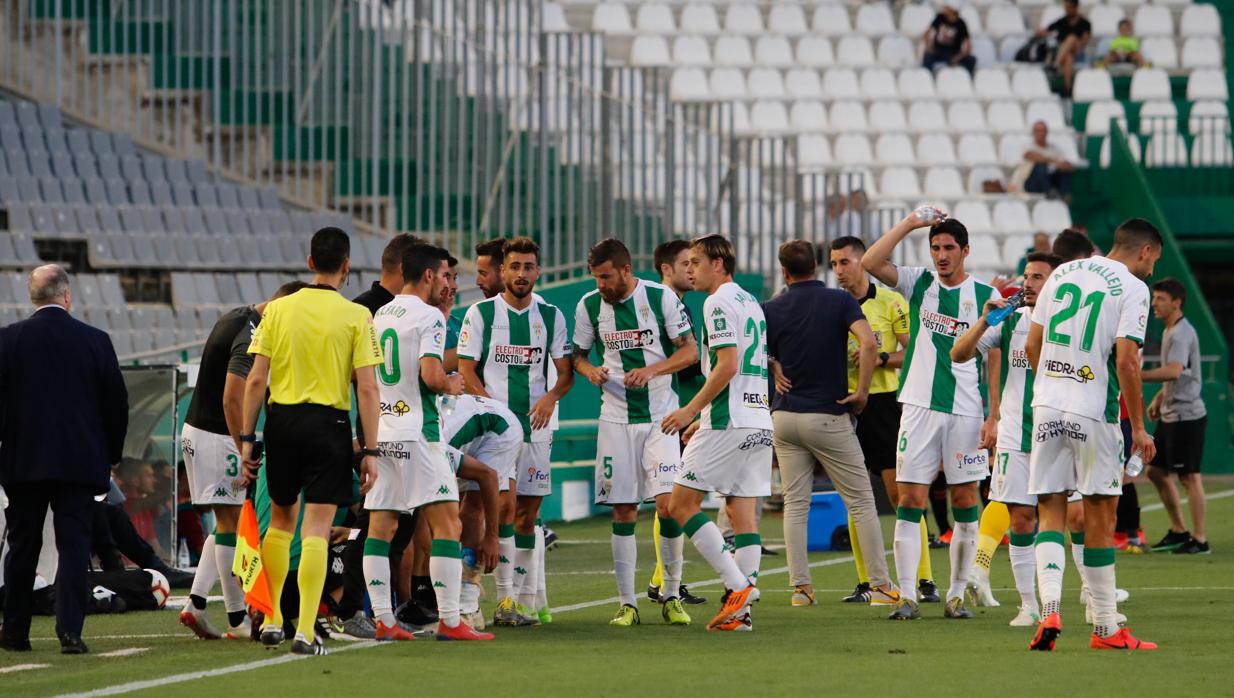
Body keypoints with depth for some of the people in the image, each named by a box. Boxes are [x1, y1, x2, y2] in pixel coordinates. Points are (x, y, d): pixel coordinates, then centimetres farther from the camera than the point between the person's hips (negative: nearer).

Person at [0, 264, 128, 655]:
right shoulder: (95, 341, -2)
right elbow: (116, 403, 3)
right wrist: (111, 455, 15)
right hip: (81, 460, 0)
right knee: (74, 546, 0)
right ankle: (70, 630, -11)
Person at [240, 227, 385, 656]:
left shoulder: (277, 310, 3)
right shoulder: (356, 316, -4)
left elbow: (256, 380, 1)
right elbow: (367, 388, -8)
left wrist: (247, 437, 7)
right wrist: (370, 451, -4)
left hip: (282, 419, 3)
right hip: (328, 423, -3)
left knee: (280, 520, 19)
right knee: (316, 530, -2)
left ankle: (272, 620, 21)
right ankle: (305, 632, -7)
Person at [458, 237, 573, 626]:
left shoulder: (551, 316, 10)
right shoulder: (481, 314, 2)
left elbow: (566, 372, 11)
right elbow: (466, 370, -1)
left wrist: (550, 397, -11)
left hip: (536, 425, 3)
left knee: (527, 513, 1)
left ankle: (524, 598, 3)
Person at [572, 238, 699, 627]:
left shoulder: (661, 298, -6)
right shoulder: (589, 306, 2)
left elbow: (689, 351, -2)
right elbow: (578, 355, 14)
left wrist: (652, 370, -18)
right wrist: (591, 371, -10)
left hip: (661, 416, -2)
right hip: (616, 417, 2)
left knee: (667, 503, -11)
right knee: (623, 511, 0)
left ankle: (671, 597, 3)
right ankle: (626, 603, 6)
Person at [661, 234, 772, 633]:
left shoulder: (719, 303, -9)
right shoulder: (750, 302, 20)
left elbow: (728, 366, -18)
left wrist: (690, 410, -13)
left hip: (727, 425, -9)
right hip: (758, 423, 9)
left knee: (681, 504, -4)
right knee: (743, 513, 6)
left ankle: (738, 585, -12)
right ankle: (740, 611, 1)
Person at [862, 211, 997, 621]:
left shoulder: (985, 295, 2)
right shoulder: (919, 283, 7)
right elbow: (870, 263, -7)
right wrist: (909, 224, -9)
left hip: (966, 412, -1)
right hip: (920, 405, 1)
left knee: (965, 502, 2)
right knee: (910, 501, -4)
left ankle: (957, 595, 10)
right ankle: (907, 596, -4)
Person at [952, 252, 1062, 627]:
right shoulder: (1009, 322, 8)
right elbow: (959, 354, 4)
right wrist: (985, 321, -9)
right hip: (1016, 437, 2)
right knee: (1020, 518, 0)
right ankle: (1029, 605, 7)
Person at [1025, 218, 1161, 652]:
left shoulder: (1063, 273, 12)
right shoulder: (1132, 289, -5)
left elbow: (1032, 346, 13)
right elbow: (1126, 362, -13)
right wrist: (1138, 428, -7)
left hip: (1047, 406, 4)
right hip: (1093, 413, -4)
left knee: (1050, 513, 7)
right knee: (1099, 517, 6)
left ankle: (1049, 610, -13)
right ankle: (1106, 628, 11)